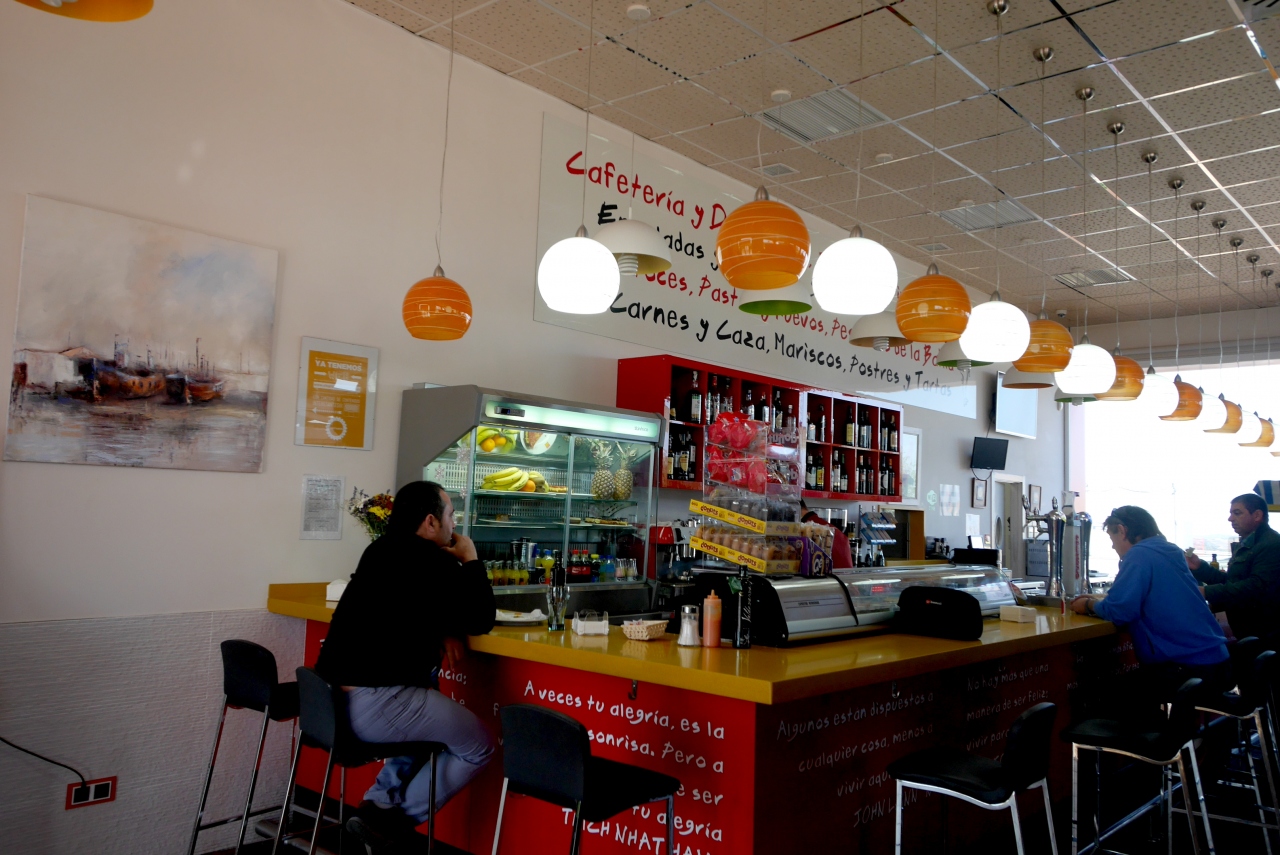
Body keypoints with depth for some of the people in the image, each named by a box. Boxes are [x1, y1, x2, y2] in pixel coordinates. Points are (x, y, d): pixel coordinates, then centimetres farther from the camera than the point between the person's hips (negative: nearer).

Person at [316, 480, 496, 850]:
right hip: (372, 704, -9)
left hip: (333, 695, 9)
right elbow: (481, 619, -5)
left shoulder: (384, 550, 16)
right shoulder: (430, 561, -12)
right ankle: (394, 818, 6)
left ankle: (379, 802, 18)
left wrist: (443, 631, 8)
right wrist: (470, 560, 6)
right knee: (478, 745, 5)